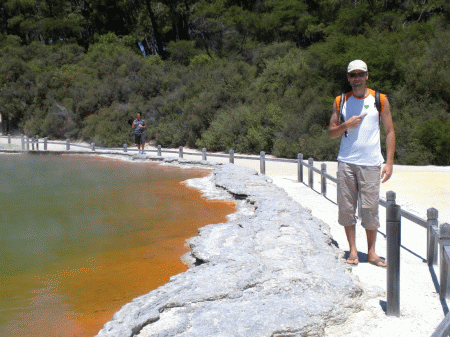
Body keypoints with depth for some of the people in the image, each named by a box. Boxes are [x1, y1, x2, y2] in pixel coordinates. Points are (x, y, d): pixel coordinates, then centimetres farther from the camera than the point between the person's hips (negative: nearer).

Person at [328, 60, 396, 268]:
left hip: (371, 163, -1)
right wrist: (346, 125, -9)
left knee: (370, 208, 0)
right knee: (346, 207, 2)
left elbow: (390, 132, 6)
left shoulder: (380, 100, 6)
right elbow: (331, 132, 12)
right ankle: (353, 250, 14)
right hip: (346, 162, 2)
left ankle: (371, 252, 14)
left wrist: (389, 162, -2)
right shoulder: (340, 101, 10)